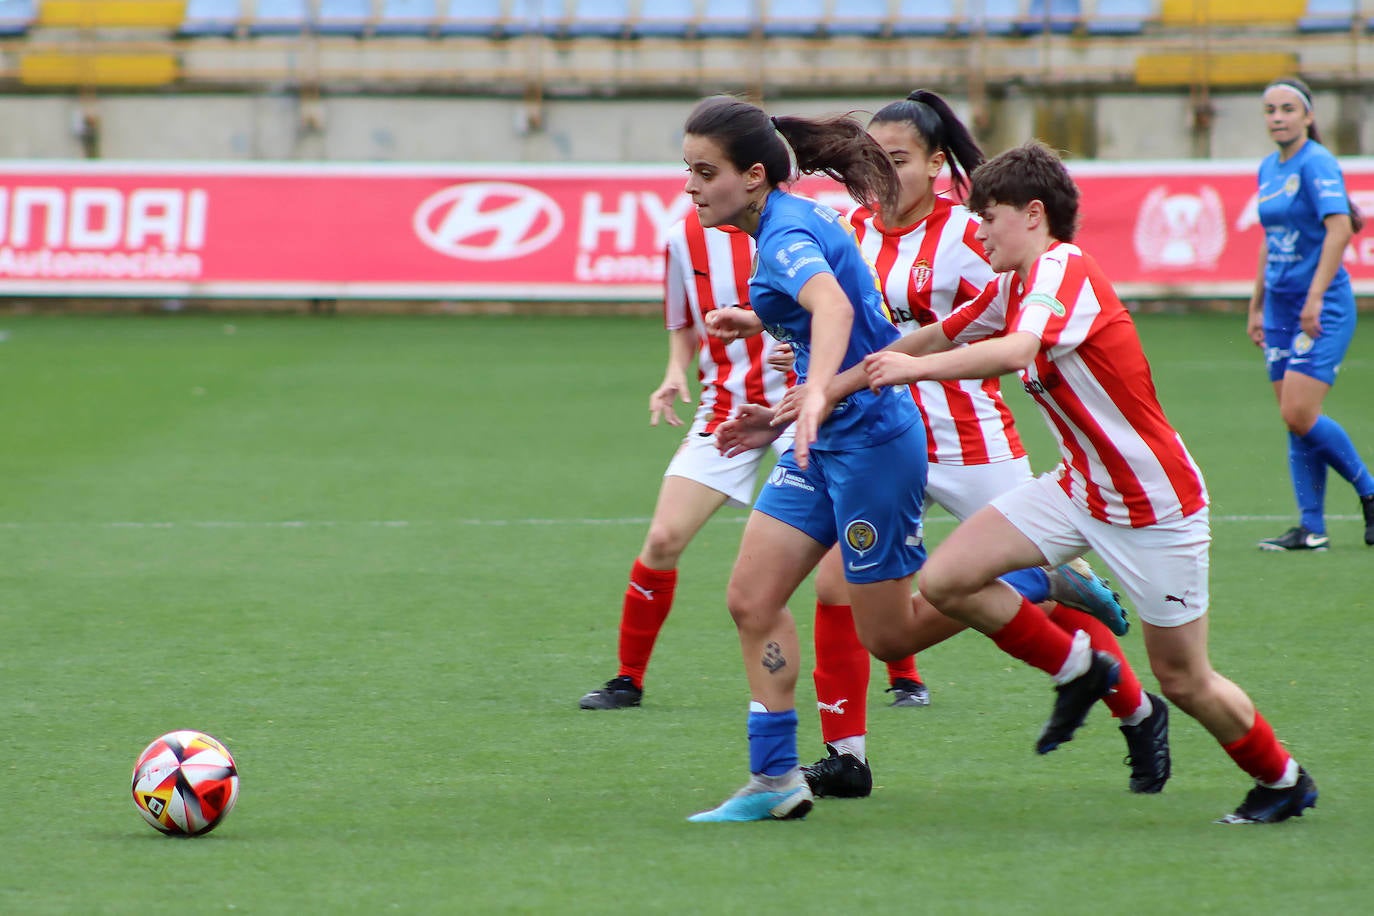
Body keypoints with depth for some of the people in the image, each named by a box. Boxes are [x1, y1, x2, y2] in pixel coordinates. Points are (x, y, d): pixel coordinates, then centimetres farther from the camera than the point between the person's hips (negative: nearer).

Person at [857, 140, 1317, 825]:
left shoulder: (1063, 269, -21)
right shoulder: (1014, 285, 6)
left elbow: (1019, 351, -41)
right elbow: (937, 336, 16)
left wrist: (917, 367, -41)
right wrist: (835, 385, 14)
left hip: (1155, 504, -8)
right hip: (1079, 489, 8)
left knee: (1183, 681, 2)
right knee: (944, 580, -7)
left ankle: (1284, 781, 27)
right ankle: (1078, 670, 13)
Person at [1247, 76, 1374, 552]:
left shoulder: (1317, 164, -12)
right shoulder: (1268, 169, 13)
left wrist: (1315, 297, -28)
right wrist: (1256, 307, 22)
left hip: (1323, 308, -8)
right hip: (1281, 307, 8)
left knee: (1299, 415, -16)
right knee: (1295, 422, 5)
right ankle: (1312, 529, 8)